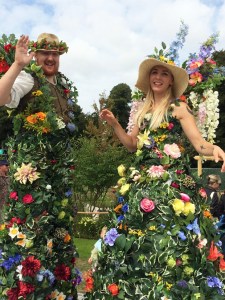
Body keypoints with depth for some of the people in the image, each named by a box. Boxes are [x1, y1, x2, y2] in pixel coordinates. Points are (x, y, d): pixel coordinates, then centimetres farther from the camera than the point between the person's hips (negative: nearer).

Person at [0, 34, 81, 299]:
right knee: (31, 221, -8)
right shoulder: (28, 77, -5)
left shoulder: (64, 83, 17)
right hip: (31, 162, -7)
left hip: (59, 162, 8)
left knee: (59, 221, 12)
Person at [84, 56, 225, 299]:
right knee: (136, 236, 8)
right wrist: (114, 124, 5)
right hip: (143, 180, 6)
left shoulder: (178, 108, 0)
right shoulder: (143, 109, 15)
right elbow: (133, 144, 15)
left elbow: (199, 143, -8)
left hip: (171, 180, -5)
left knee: (169, 235, -9)